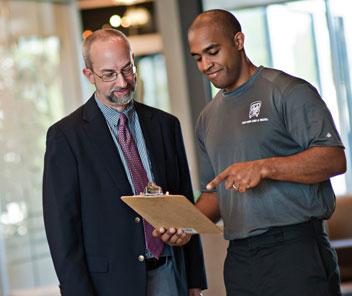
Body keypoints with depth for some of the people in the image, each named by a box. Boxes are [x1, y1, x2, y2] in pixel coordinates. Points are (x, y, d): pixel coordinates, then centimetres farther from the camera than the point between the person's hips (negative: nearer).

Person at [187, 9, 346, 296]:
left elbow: (334, 159, -12)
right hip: (239, 258, 6)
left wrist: (264, 167, -22)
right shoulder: (208, 118, 17)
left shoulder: (288, 91, -3)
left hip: (296, 250, -6)